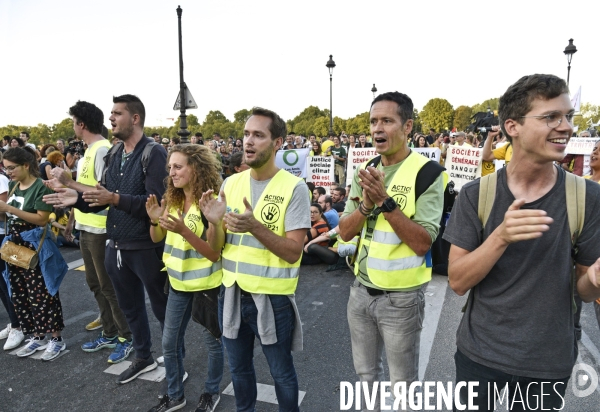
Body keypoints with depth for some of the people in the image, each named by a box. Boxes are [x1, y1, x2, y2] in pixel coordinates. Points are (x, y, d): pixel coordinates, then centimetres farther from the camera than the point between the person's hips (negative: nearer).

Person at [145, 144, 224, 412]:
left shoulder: (209, 204, -19)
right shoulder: (171, 200, 0)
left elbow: (215, 253, -22)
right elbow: (156, 238, 8)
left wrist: (183, 230, -32)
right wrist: (154, 219, -13)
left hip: (206, 284, -6)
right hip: (178, 282, 6)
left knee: (211, 341, 13)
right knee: (170, 342, 16)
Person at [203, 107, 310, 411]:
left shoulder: (294, 188, -14)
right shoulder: (230, 183, 2)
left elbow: (293, 252, -18)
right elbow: (216, 247, 4)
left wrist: (255, 227, -31)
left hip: (272, 297, -5)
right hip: (231, 293, 5)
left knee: (281, 373, 16)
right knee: (238, 368, 24)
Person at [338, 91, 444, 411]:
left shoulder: (426, 172, -14)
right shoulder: (365, 170, 3)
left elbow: (423, 243, -21)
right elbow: (345, 233, -1)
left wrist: (386, 202, -29)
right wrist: (366, 204, -19)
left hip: (402, 296, -5)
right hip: (361, 289, 5)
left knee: (402, 383, 15)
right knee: (365, 372, 23)